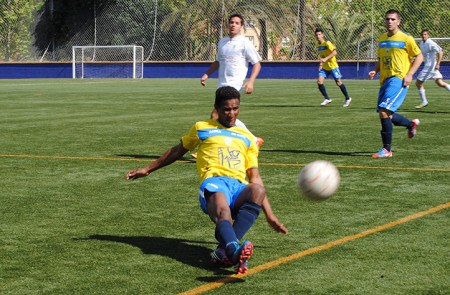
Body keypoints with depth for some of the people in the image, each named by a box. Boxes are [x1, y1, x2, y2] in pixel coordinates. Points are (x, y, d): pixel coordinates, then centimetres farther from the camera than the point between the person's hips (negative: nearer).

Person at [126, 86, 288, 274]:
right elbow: (177, 152, 37)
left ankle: (225, 251, -49)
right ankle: (234, 250, -70)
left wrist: (270, 216, 16)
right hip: (213, 183, -1)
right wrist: (148, 169, 39)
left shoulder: (247, 138, 29)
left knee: (257, 190, -37)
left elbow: (255, 178, 25)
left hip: (239, 188, 2)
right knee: (223, 214, -38)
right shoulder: (202, 129, 25)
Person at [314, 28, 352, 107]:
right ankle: (327, 99, 0)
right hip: (324, 67, 6)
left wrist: (325, 59, -32)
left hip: (333, 66, -6)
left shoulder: (327, 43, -17)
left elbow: (334, 52, -26)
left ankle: (347, 98, 19)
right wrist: (321, 63, 10)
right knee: (319, 81, -11)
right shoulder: (317, 44, 6)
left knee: (338, 82, 2)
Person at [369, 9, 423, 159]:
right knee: (387, 115, 10)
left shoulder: (405, 38, -5)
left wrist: (410, 74, -11)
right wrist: (375, 71, 4)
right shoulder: (381, 39, 13)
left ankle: (387, 149, -13)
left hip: (399, 79, -7)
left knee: (384, 111, -20)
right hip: (385, 80, 7)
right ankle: (411, 124, 39)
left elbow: (419, 56, 0)